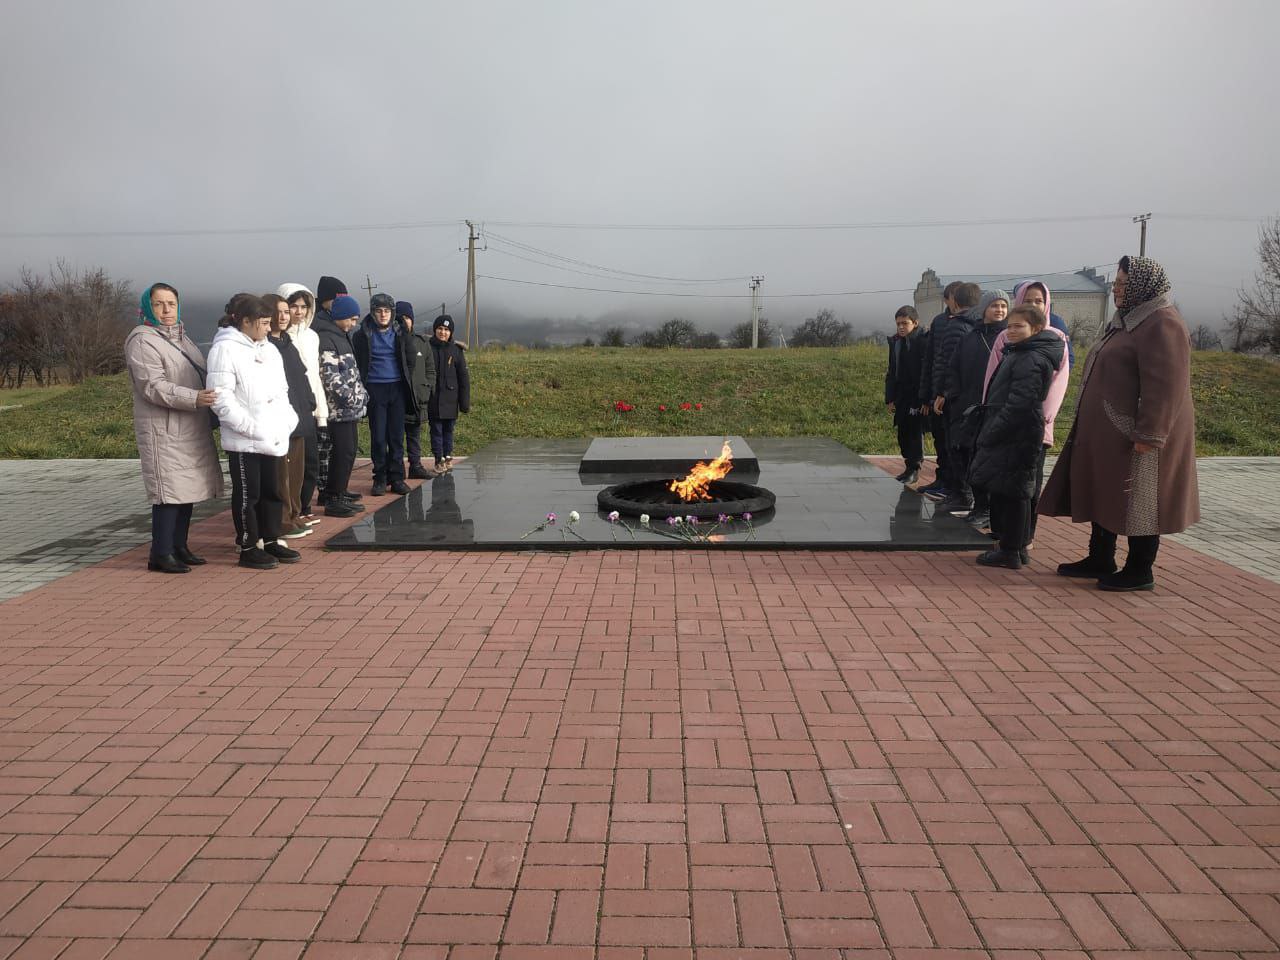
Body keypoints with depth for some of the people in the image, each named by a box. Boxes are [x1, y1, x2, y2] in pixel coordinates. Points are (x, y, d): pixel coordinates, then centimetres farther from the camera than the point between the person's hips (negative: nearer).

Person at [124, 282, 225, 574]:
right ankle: (160, 554, -2)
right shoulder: (142, 341, -9)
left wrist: (209, 406, 23)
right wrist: (194, 398, -29)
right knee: (170, 491, -9)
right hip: (164, 431, -8)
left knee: (187, 489, 10)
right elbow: (153, 386, -19)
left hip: (191, 429, 9)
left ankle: (179, 547, 19)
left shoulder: (180, 337, 19)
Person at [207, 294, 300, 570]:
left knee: (273, 491, 14)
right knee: (248, 493, 1)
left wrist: (288, 419, 5)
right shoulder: (225, 349, -10)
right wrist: (251, 427, -21)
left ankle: (271, 541, 26)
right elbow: (221, 398, -17)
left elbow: (281, 391, 20)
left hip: (273, 437, 8)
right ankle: (249, 548, 11)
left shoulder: (269, 350, 15)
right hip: (244, 440, -8)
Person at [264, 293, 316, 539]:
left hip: (298, 417, 9)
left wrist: (309, 405, 14)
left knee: (296, 468, 13)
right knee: (281, 471, -4)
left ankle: (294, 515, 22)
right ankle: (282, 521, 3)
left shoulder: (288, 343, 18)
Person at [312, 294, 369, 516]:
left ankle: (339, 495, 20)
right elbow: (330, 377, -20)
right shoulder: (325, 339, -14)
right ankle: (333, 500, 0)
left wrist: (360, 397, 15)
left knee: (348, 452, 12)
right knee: (344, 452, -8)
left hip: (350, 408, 10)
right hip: (339, 408, -10)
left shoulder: (342, 336, 18)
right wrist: (351, 399, -18)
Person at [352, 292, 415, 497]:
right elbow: (358, 364, 3)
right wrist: (362, 388, -1)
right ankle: (380, 478, 8)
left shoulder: (400, 332, 8)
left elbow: (409, 361, 16)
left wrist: (407, 384, 11)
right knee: (378, 436, 0)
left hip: (397, 388, 2)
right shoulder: (363, 335, 0)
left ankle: (396, 477, 8)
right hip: (375, 389, -2)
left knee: (397, 435, 2)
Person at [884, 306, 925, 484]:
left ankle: (914, 469, 8)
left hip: (916, 397, -6)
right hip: (901, 398, 6)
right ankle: (909, 467, 18)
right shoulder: (895, 342, 10)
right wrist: (890, 399, 8)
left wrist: (923, 398, -16)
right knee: (903, 433, 9)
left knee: (915, 432, -1)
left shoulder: (922, 342, -9)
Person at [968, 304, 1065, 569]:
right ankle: (1017, 548, 24)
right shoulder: (1018, 354, 17)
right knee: (1015, 494, 15)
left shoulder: (1030, 360, -16)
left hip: (1015, 437, -10)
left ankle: (1010, 552, 3)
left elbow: (1018, 404, -23)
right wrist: (989, 433, 16)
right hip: (1013, 437, 10)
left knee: (1010, 493, -4)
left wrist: (990, 435, -19)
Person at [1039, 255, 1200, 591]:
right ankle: (1100, 560, 26)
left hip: (1135, 437, -10)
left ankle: (1140, 571, 11)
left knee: (1137, 502, 0)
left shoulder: (1162, 325, -17)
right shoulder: (1130, 318, 15)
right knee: (1104, 495, 16)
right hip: (1107, 432, 10)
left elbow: (1165, 387, -23)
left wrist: (1148, 436, -25)